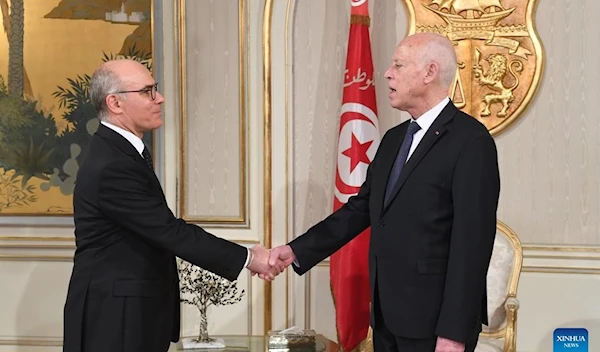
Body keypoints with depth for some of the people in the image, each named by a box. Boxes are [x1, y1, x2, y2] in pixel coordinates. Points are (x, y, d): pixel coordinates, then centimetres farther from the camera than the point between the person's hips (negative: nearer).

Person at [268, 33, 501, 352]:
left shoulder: (470, 141, -13)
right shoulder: (394, 139, 14)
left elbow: (472, 242, -17)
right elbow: (360, 209, 14)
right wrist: (297, 251, 2)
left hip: (434, 319, -8)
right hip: (388, 315, 8)